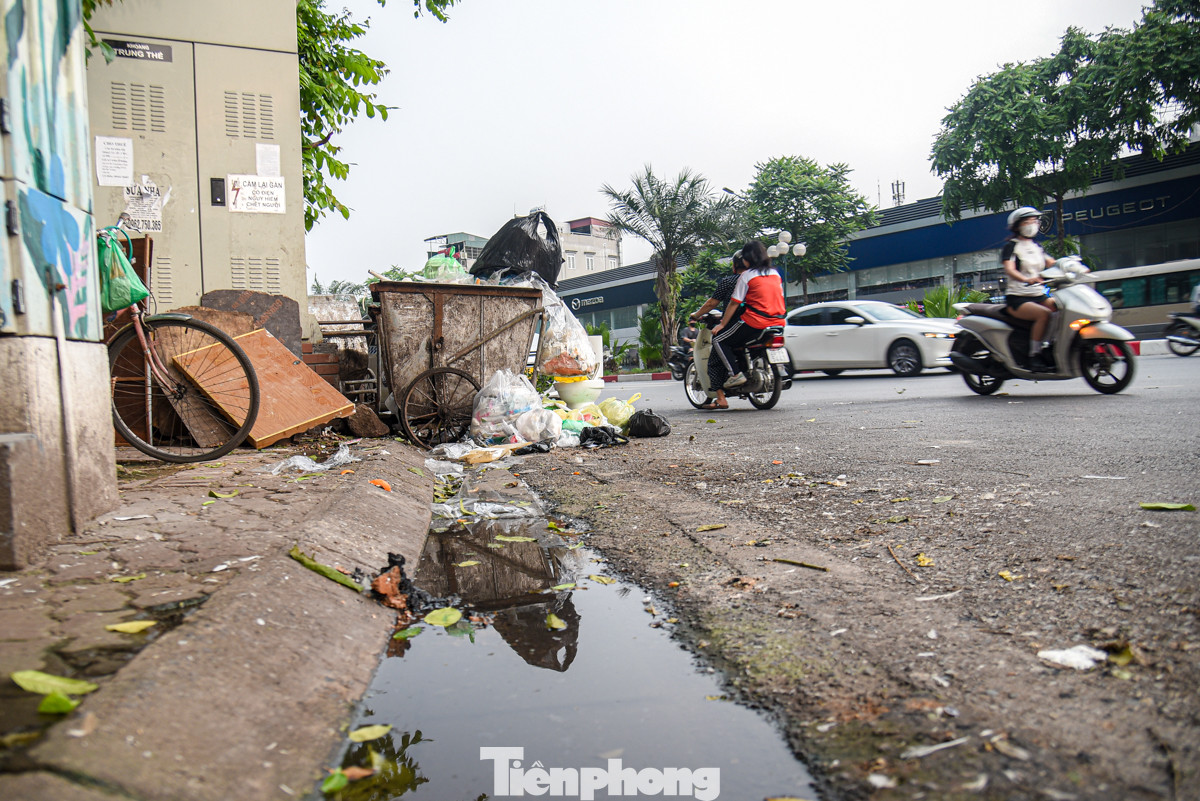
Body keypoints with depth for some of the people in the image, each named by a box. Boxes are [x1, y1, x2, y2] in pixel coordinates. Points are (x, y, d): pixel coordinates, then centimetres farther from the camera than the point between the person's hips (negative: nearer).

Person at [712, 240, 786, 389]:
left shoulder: (747, 275, -4)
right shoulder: (775, 273, 14)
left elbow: (734, 303, -5)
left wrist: (722, 324, 3)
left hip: (755, 321, -7)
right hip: (778, 321, 8)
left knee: (719, 340, 3)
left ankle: (736, 374, -10)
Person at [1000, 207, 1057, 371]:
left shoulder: (1037, 247, 19)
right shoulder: (1010, 246, -2)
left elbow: (1052, 264, 12)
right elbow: (1009, 269, -19)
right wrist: (1026, 279, -38)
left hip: (1039, 296, 7)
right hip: (1017, 298, -7)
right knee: (1044, 314, -32)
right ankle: (1034, 357, -29)